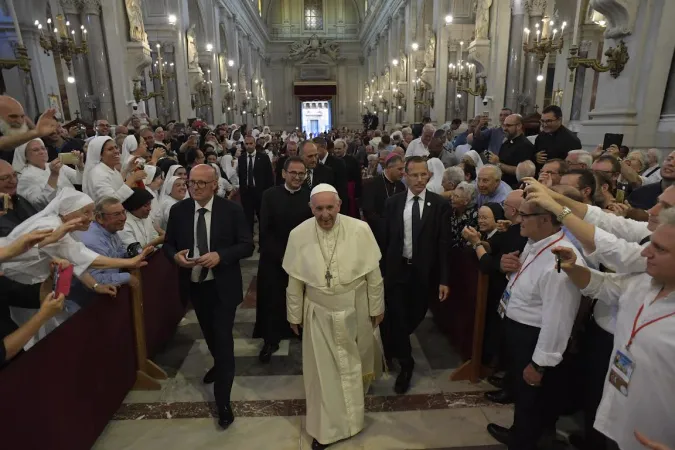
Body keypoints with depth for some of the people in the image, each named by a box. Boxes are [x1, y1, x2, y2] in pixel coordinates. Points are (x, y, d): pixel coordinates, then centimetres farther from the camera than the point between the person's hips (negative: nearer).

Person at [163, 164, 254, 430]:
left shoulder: (231, 210, -13)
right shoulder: (178, 211, -3)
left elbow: (247, 245, -12)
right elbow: (168, 244, 4)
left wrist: (220, 256, -27)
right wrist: (175, 256, -18)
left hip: (222, 286, -4)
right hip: (194, 285, 5)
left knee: (223, 338, -2)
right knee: (209, 333, 26)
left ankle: (223, 401, 12)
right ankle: (219, 365, 56)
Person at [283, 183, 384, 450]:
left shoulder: (360, 229, -18)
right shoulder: (299, 234, -15)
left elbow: (373, 273, -7)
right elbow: (294, 281, -4)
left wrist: (377, 307, 0)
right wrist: (294, 315, 3)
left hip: (355, 310, 0)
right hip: (319, 313, 0)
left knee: (357, 360, 24)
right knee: (323, 369, 12)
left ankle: (362, 386, 59)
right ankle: (326, 428, 32)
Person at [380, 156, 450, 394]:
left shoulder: (439, 204, -5)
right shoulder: (392, 202, 0)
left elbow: (443, 243, -5)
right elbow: (385, 239, 2)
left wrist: (443, 279, -8)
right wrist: (381, 270, 0)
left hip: (424, 272, 0)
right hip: (396, 269, 0)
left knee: (415, 317, 14)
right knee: (397, 318, 4)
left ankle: (392, 347, 45)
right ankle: (406, 364, 26)